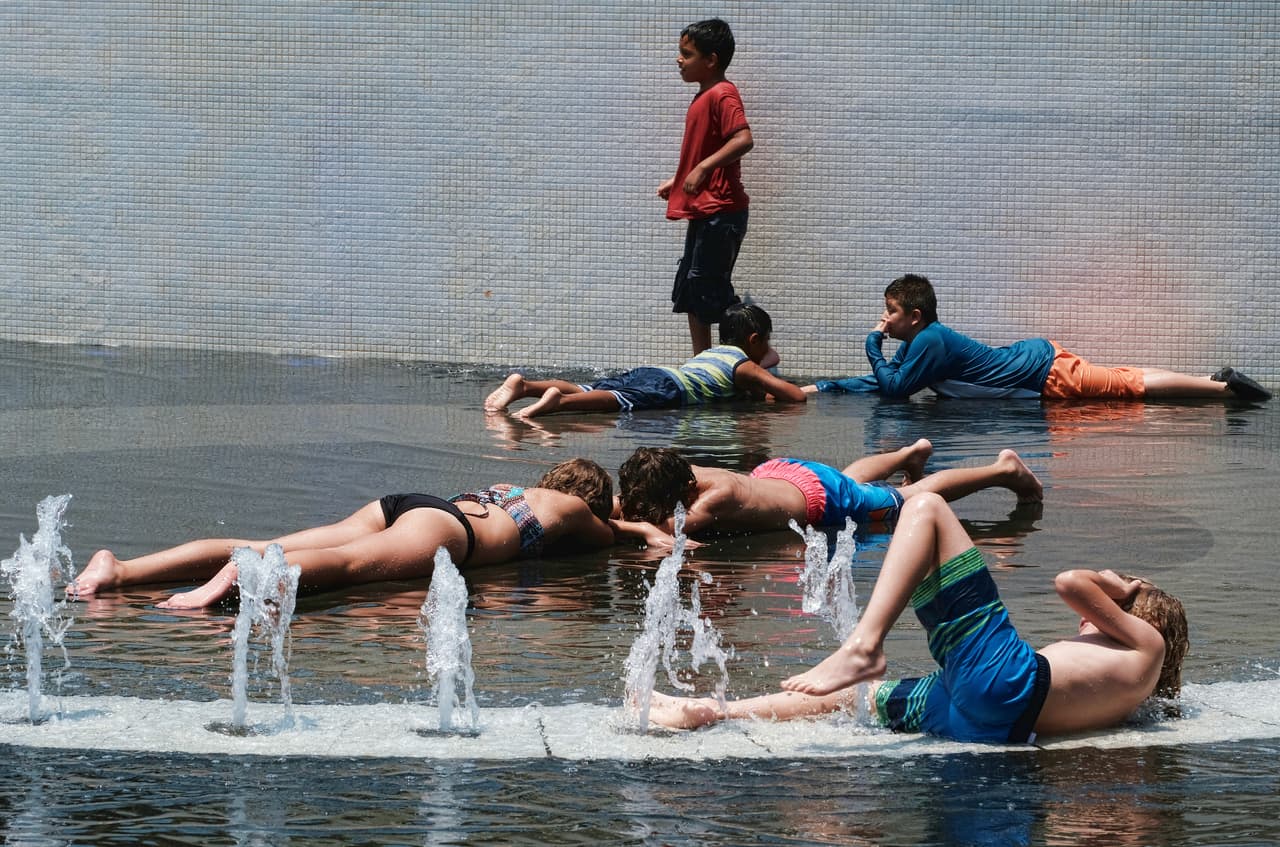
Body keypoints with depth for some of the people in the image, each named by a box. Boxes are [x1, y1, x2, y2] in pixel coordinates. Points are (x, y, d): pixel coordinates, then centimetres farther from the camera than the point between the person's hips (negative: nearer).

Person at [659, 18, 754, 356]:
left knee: (711, 290, -8)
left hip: (720, 212, -11)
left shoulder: (722, 95, -15)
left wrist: (702, 169, -28)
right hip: (703, 211, 11)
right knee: (690, 291, 13)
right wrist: (677, 181, 18)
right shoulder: (704, 97, 16)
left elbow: (743, 140, -28)